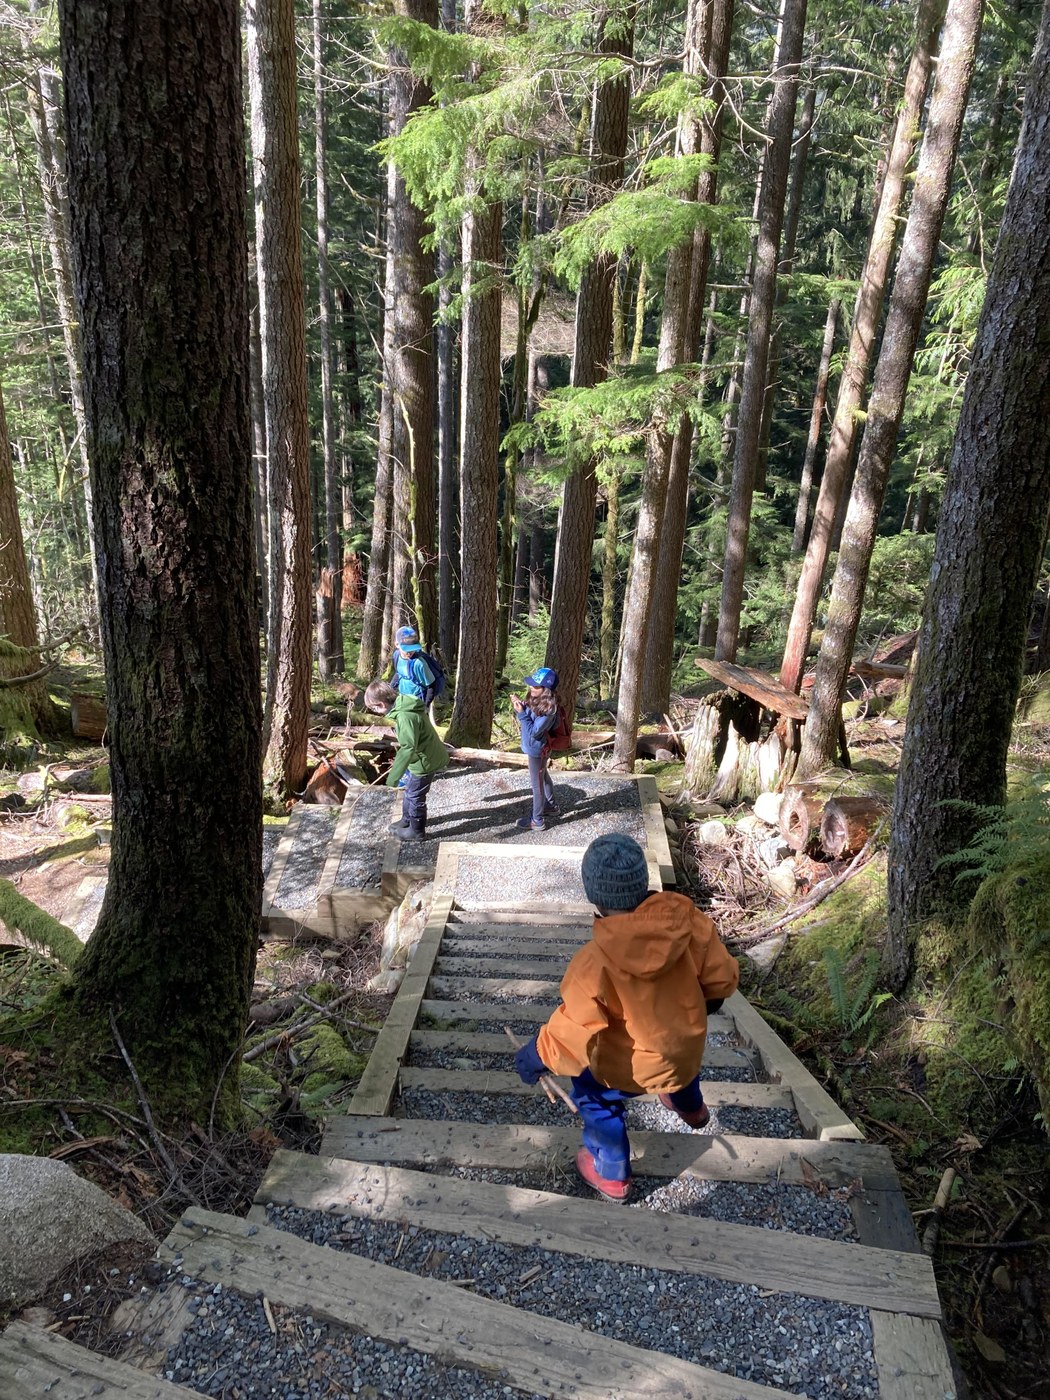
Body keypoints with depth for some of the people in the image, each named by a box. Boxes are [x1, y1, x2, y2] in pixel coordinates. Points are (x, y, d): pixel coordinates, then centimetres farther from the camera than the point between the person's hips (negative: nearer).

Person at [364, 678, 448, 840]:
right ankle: (407, 820, 42)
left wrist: (393, 776, -32)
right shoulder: (404, 705, 0)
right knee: (408, 790, 24)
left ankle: (416, 831, 24)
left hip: (425, 760, -10)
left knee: (415, 796, 7)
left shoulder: (405, 717, -31)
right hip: (425, 755, 10)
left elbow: (408, 748, -34)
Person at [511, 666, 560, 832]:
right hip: (536, 748, 10)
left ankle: (537, 821, 15)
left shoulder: (548, 709, -30)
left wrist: (521, 713, -30)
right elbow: (528, 716, 9)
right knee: (543, 777, 26)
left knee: (536, 784, 2)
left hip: (538, 749, -10)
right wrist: (520, 705, -7)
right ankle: (551, 806, 47)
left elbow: (533, 731, -28)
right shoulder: (535, 700, -4)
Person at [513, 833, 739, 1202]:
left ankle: (611, 1176, 47)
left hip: (630, 1068, -4)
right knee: (679, 1068, 40)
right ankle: (692, 1108, 71)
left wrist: (535, 1056, -9)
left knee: (594, 1097, 28)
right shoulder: (686, 918, -27)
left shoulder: (595, 962, -39)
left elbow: (573, 1035, -29)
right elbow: (722, 977, -11)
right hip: (687, 1045, 5)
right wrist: (698, 1005, 11)